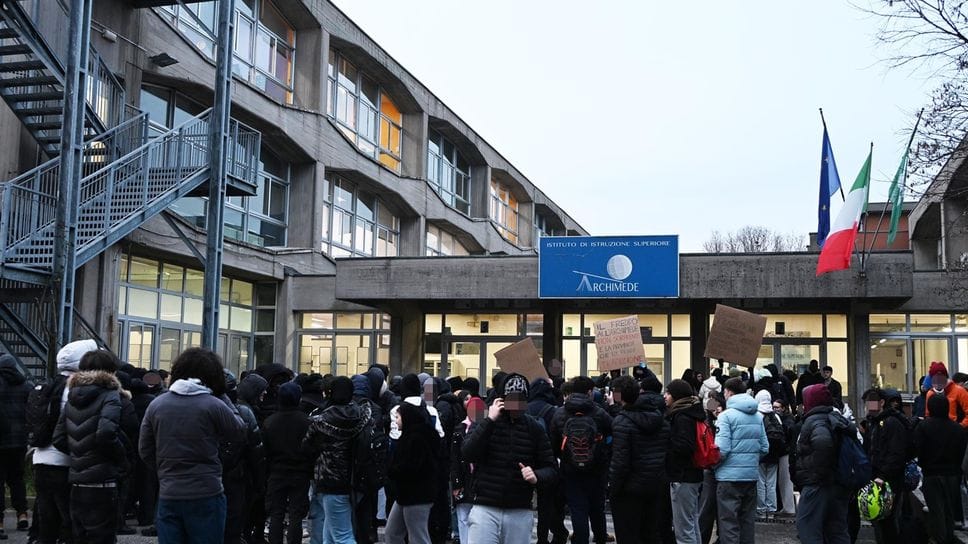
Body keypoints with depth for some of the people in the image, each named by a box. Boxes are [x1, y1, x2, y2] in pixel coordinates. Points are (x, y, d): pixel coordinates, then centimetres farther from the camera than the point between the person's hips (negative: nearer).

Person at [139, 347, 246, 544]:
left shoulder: (156, 405, 3)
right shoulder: (214, 405, -12)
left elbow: (145, 450, 8)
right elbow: (239, 432, 3)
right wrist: (223, 396, 7)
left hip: (168, 496, 4)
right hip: (206, 496, -3)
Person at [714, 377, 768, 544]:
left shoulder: (727, 415, -11)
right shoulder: (758, 416, 8)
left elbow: (722, 449, -17)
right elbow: (764, 448, 6)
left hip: (730, 476, -6)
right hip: (752, 475, 6)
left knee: (729, 523, -1)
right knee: (748, 520, 15)